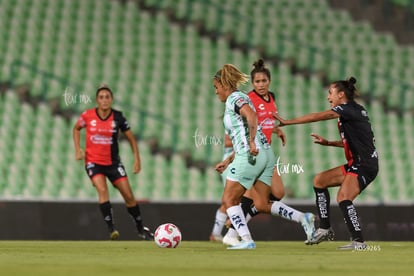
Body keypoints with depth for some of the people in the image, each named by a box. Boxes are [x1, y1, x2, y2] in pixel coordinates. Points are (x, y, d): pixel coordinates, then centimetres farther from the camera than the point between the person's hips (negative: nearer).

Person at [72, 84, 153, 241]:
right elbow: (76, 128, 12)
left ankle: (141, 229, 20)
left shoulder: (118, 118, -8)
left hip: (113, 162, 1)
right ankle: (111, 228, -24)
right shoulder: (88, 116, -9)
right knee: (102, 190, -26)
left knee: (129, 196, 1)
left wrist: (137, 159, -3)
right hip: (93, 161, -1)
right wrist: (78, 149, 0)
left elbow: (131, 138, 4)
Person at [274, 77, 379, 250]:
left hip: (365, 165, -11)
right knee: (319, 181, 13)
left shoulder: (347, 109, -12)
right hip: (356, 164, 11)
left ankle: (359, 241, -24)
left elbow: (317, 117, -15)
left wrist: (287, 122, -11)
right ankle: (325, 229, 14)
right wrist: (328, 143, 18)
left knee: (343, 197, -25)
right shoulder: (354, 110, 16)